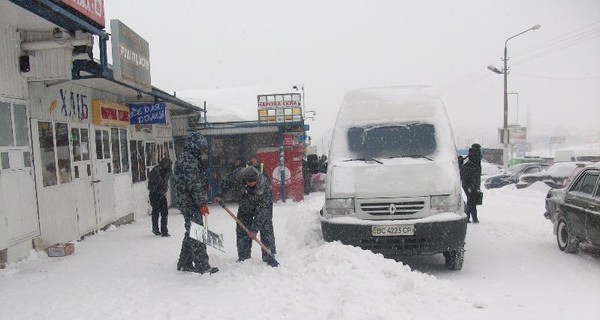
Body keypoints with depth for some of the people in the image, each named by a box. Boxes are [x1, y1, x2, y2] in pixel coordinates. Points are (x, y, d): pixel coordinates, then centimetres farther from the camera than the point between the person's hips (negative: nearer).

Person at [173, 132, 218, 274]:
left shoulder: (185, 157, 18)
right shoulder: (190, 160, -17)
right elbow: (194, 184, -22)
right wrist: (202, 203, -21)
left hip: (186, 202, 11)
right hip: (191, 202, -11)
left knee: (191, 232, 17)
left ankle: (185, 263, 25)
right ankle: (202, 266, -2)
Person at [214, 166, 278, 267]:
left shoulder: (265, 186, -40)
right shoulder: (238, 175, -32)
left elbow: (262, 211, -36)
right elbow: (227, 181, -6)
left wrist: (255, 229, -35)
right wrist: (219, 194, -9)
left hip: (264, 203, -4)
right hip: (247, 202, 4)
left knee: (266, 230, -12)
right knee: (241, 229, 2)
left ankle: (269, 258, -2)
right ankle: (243, 257, 14)